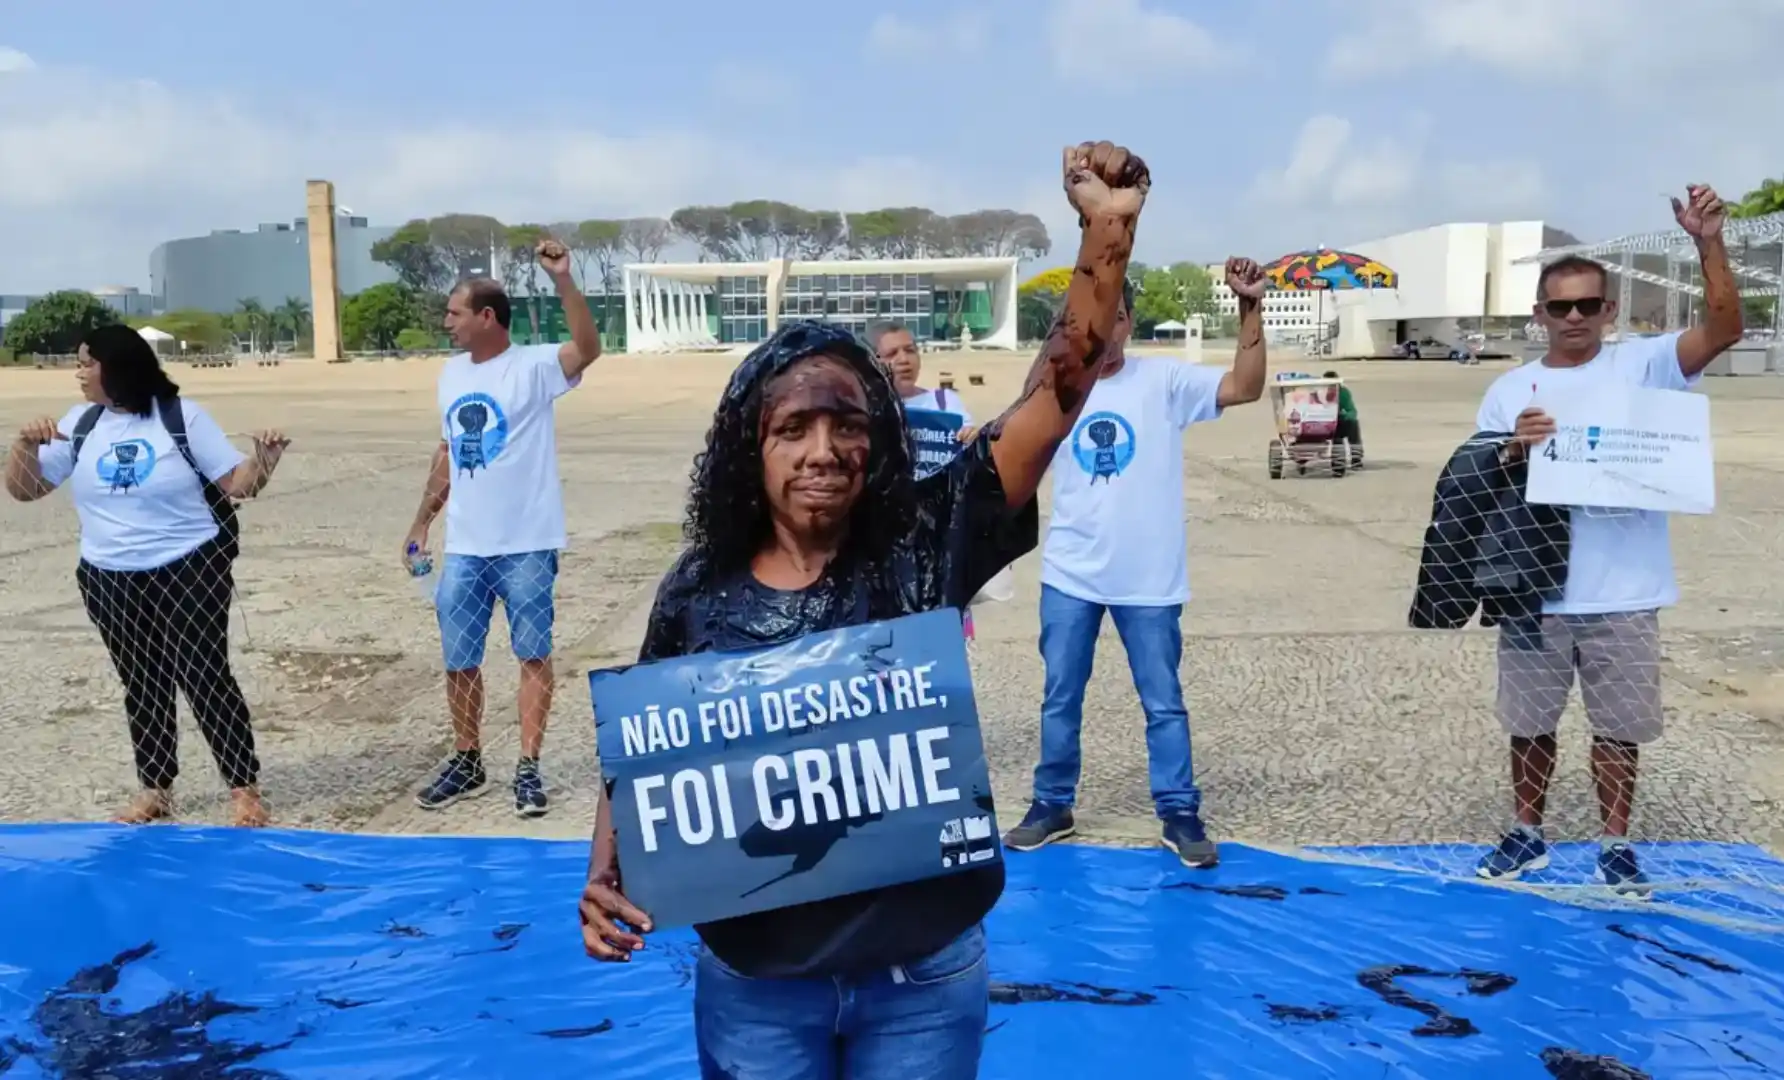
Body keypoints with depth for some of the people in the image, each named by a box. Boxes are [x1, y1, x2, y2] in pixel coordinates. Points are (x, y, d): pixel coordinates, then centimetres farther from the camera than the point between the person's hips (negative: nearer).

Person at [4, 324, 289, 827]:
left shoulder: (182, 416, -8)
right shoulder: (79, 424, 4)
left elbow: (237, 482, -8)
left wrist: (264, 461, -29)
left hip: (189, 573, -4)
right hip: (109, 583, 5)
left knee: (205, 676, -4)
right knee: (142, 685, 13)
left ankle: (245, 788, 3)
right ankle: (155, 788, 26)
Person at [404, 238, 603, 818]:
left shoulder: (533, 366, -10)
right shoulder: (452, 373, 11)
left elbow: (589, 348, -30)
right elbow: (447, 452, 18)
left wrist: (563, 280, -39)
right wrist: (422, 521, 16)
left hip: (526, 546, -6)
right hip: (463, 549, 6)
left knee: (533, 654, 3)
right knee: (458, 660, 12)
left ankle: (529, 768, 14)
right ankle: (466, 761, 28)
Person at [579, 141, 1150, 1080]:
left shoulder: (925, 543, -10)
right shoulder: (700, 590, -6)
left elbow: (1057, 394, -17)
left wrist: (1105, 231, -27)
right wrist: (606, 874, -11)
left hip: (924, 974, 0)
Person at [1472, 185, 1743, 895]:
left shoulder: (1641, 366, 0)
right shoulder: (1509, 390, 2)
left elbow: (1724, 330, -15)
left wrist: (1709, 244, -24)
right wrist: (1515, 449, -18)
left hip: (1624, 595, -1)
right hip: (1535, 592, 1)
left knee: (1619, 726, 12)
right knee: (1530, 723, 13)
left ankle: (1616, 846, 29)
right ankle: (1526, 834, 31)